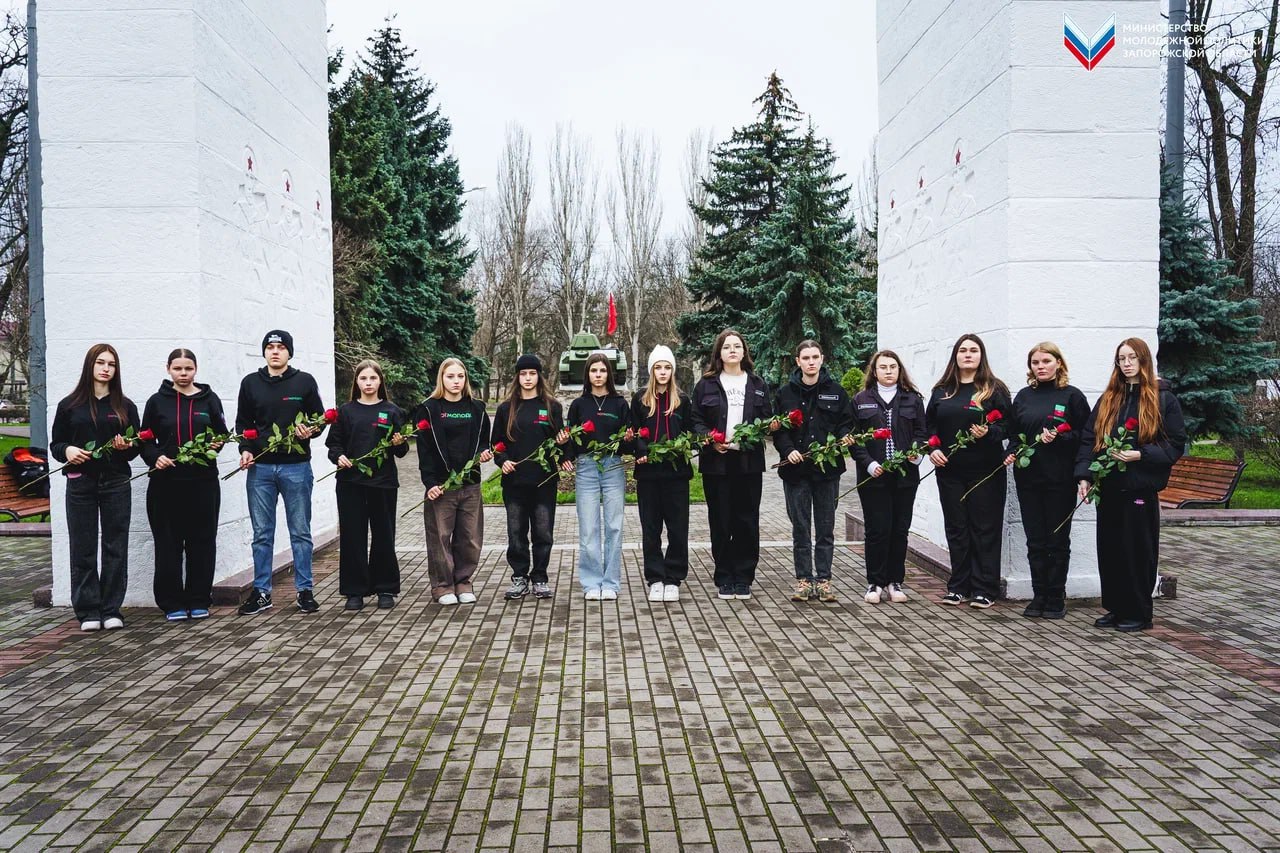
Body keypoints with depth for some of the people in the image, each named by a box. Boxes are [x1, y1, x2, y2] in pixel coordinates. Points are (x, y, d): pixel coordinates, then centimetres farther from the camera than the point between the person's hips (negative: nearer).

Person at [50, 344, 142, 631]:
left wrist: (125, 446, -12)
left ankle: (111, 610, 10)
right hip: (80, 484, 0)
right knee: (83, 549, 2)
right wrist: (67, 450, -13)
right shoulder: (69, 405, 6)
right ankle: (88, 611, 10)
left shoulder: (125, 406, 8)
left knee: (116, 547, 2)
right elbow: (55, 443, 9)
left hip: (116, 483, 1)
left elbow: (137, 446, 10)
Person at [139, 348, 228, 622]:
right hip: (166, 482, 0)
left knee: (202, 542, 4)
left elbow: (222, 433, 11)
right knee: (168, 543, 2)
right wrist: (155, 457, -11)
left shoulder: (209, 399, 8)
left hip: (203, 481, 1)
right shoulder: (157, 401, 6)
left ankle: (199, 601, 14)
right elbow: (146, 441, 8)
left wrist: (215, 445, -11)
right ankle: (172, 603, 12)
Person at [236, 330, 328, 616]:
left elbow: (320, 418, 6)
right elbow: (243, 422, 13)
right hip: (260, 467, 2)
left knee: (300, 532, 5)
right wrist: (245, 449, -3)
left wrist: (310, 432, -15)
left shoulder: (305, 381, 2)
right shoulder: (250, 383, 7)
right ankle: (261, 592, 16)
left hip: (296, 466, -2)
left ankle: (304, 590, 13)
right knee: (262, 534, 7)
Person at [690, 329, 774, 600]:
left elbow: (768, 418, 11)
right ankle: (724, 578, 12)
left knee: (747, 521, 3)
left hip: (749, 462, 1)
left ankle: (743, 578, 12)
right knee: (720, 522, 2)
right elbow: (695, 420, 4)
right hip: (716, 462, -1)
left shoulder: (758, 385, 12)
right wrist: (711, 440, -13)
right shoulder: (706, 385, 6)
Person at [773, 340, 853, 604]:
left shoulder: (836, 391, 6)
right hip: (796, 469, 0)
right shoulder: (785, 393, 5)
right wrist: (788, 450, -11)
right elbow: (777, 429, 4)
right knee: (800, 528, 4)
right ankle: (804, 579, 11)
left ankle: (823, 579, 13)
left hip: (827, 468, 0)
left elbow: (847, 423, 10)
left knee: (825, 528, 6)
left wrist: (843, 438, -11)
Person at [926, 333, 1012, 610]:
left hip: (985, 470, -3)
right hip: (950, 470, 4)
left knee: (984, 529, 0)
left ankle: (984, 590, 7)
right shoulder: (942, 390, 12)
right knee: (956, 529, 8)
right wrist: (932, 449, -1)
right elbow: (929, 425, 15)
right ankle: (958, 587, 16)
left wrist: (988, 433, -21)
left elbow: (1007, 425, -3)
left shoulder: (994, 389, 1)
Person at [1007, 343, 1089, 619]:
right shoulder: (1023, 396, 12)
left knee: (1057, 540, 4)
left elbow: (1084, 435, -3)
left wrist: (1057, 438, -18)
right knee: (1035, 540, 7)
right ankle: (1039, 596, 15)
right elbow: (1013, 433, 16)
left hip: (1060, 479, -4)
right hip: (1028, 477, 4)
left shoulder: (1071, 395, 0)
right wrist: (1010, 453, -2)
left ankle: (1056, 599, 12)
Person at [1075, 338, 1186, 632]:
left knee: (1137, 552, 3)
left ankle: (1138, 613, 14)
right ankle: (1115, 609, 20)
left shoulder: (1163, 399, 0)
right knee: (1109, 550, 8)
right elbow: (1089, 439, 6)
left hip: (1141, 488, -4)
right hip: (1108, 487, 4)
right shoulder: (1108, 399, 11)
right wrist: (1084, 475, -5)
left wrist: (1140, 455, -16)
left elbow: (1176, 443, -3)